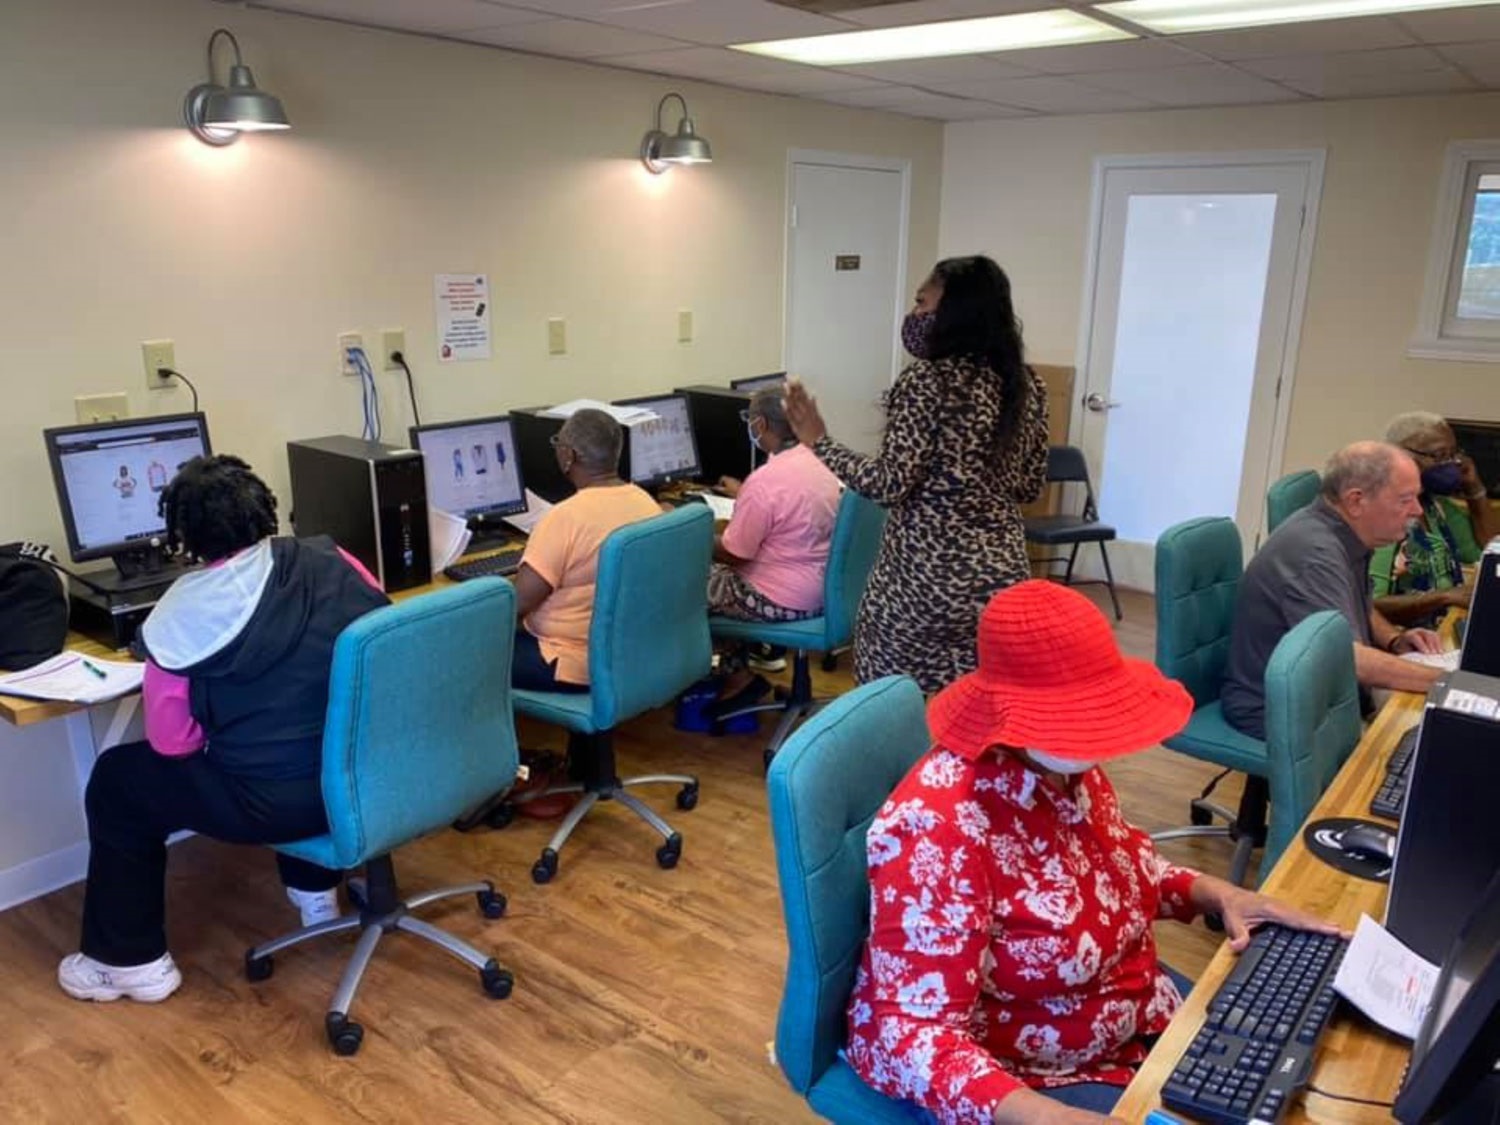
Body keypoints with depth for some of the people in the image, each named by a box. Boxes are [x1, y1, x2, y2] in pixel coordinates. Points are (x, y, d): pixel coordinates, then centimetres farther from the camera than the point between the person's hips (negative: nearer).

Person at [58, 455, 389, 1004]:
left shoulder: (183, 610, -11)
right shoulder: (332, 561, -2)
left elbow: (170, 741, -5)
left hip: (276, 799, -5)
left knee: (116, 781, 19)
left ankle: (130, 960, 30)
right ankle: (315, 890, 49)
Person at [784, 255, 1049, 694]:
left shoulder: (927, 381, -14)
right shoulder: (1027, 385, 7)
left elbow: (889, 484, -16)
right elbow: (1030, 486, 13)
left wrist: (818, 441, -6)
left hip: (928, 581, -7)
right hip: (1003, 577, 7)